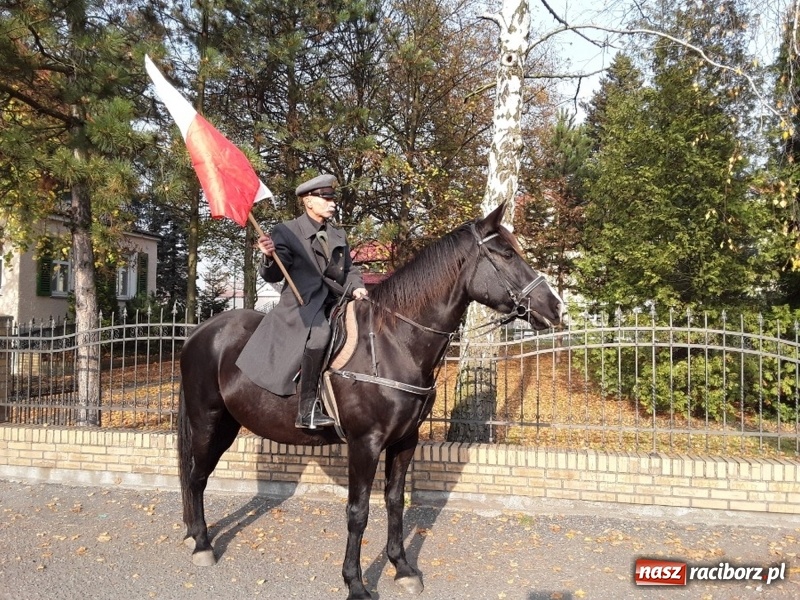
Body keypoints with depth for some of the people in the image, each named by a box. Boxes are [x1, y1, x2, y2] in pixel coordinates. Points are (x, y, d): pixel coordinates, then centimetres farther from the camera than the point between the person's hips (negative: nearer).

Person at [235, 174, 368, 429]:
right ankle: (307, 409, -32)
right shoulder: (286, 231, 3)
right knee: (320, 333, -36)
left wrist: (356, 287, 1)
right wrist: (269, 257, -24)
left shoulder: (339, 235, 21)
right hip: (303, 304, -7)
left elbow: (350, 269, 24)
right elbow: (273, 276, -1)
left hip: (336, 303, 7)